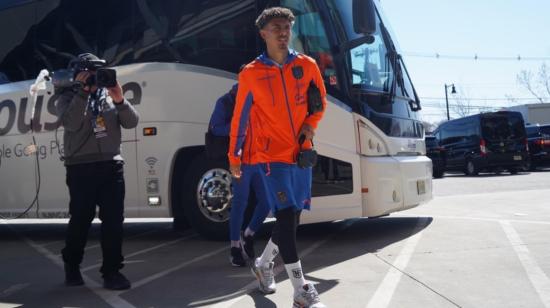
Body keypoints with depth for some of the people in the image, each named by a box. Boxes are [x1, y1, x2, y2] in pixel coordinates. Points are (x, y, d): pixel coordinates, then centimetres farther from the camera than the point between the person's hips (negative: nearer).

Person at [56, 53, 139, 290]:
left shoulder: (109, 95, 12)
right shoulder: (69, 98, 3)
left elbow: (131, 122, 2)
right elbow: (70, 123, -17)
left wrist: (119, 100, -14)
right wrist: (83, 92, -17)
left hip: (111, 166, 3)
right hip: (81, 168, -3)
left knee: (113, 220, -1)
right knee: (81, 219, 6)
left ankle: (111, 272, 7)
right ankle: (72, 267, 28)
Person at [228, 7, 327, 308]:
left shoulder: (307, 65, 4)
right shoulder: (250, 74, -3)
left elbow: (320, 100, 18)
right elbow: (239, 118, 3)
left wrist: (310, 124, -2)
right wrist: (234, 157, 7)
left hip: (301, 153, 5)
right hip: (270, 154, -4)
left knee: (293, 216, 10)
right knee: (285, 216, -13)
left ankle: (263, 264, 35)